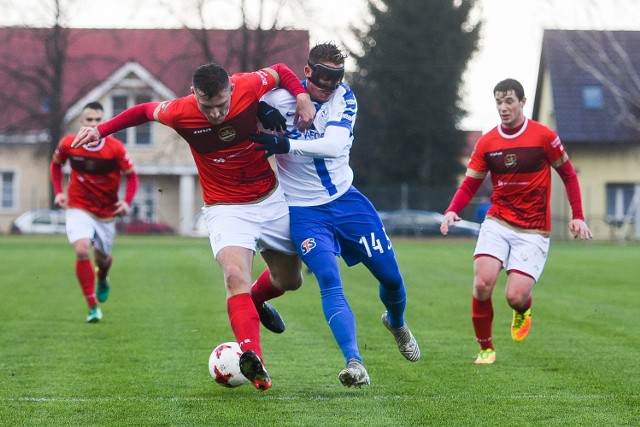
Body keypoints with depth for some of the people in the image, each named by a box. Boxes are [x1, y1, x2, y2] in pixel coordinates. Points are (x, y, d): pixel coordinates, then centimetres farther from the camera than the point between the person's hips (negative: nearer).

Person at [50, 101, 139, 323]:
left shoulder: (115, 148, -15)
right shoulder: (68, 144, -11)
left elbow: (132, 176, -6)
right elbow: (56, 165, 10)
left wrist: (127, 202, -20)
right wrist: (59, 191, -1)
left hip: (106, 212, 1)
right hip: (79, 209, -1)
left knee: (102, 257, 12)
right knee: (82, 250, -23)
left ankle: (102, 280, 53)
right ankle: (93, 307, -11)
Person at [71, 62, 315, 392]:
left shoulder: (250, 86, -19)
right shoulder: (180, 112, -21)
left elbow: (280, 71, 2)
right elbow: (145, 110, 1)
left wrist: (302, 97, -15)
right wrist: (101, 130, -2)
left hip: (270, 200, 4)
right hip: (225, 209, -3)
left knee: (290, 280, 17)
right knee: (236, 276, -30)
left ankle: (255, 302, 51)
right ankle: (252, 357, -44)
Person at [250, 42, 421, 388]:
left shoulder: (344, 98, -7)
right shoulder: (280, 99, -13)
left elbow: (334, 144, -24)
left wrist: (284, 144, -36)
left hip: (345, 199, 3)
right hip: (304, 210, -3)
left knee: (391, 277, 8)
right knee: (329, 281, -24)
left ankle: (396, 323, 42)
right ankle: (354, 363, -31)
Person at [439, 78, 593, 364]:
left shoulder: (544, 137, -5)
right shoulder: (486, 143, 2)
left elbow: (568, 175, 5)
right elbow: (469, 185, 7)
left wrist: (577, 216, -1)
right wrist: (452, 211, -13)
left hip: (533, 231, -2)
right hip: (497, 224, 2)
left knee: (515, 297, -14)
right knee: (482, 284, -18)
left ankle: (523, 311, 27)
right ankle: (485, 348, 3)